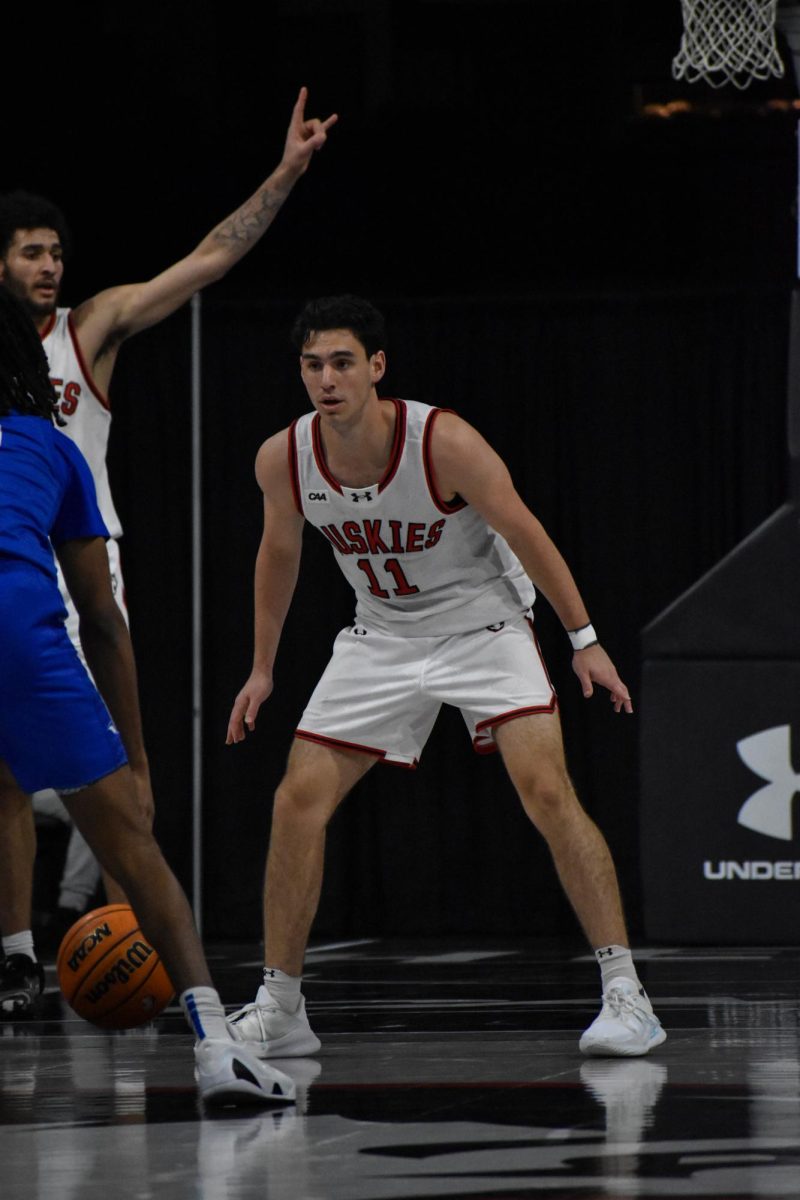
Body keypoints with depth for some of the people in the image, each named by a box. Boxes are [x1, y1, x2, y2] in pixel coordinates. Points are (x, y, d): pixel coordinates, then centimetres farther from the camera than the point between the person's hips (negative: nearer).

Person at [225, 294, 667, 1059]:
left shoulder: (444, 442, -27)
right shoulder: (283, 459, -14)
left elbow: (524, 534, -15)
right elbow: (279, 554, 6)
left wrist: (583, 639, -12)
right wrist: (262, 668, 10)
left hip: (484, 623, -4)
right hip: (382, 637, 4)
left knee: (546, 789, -20)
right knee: (298, 801, -4)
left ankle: (625, 996, -15)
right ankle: (278, 1010, 8)